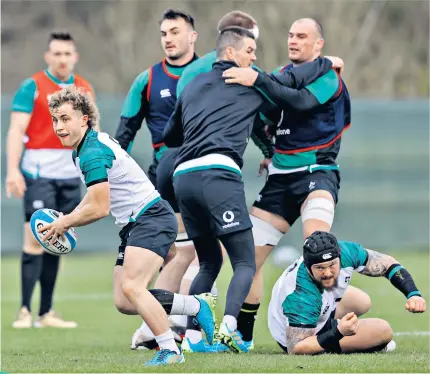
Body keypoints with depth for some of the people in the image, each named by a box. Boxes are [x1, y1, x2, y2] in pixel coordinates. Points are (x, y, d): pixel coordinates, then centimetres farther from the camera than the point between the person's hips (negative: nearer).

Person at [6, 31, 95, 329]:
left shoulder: (85, 89, 11)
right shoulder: (32, 87, -4)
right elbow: (16, 130, -9)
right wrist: (13, 170, -19)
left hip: (71, 174, 5)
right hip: (39, 172, -5)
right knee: (36, 238, -10)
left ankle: (46, 312, 10)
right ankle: (25, 310, -7)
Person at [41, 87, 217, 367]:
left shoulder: (93, 153, -18)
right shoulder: (83, 150, 13)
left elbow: (99, 209, -21)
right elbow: (96, 196, 27)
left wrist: (64, 224, -7)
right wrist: (67, 218, 14)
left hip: (152, 218, -10)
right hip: (133, 224, 10)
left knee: (130, 287, -26)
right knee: (124, 303, 3)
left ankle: (170, 351, -19)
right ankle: (198, 305, 16)